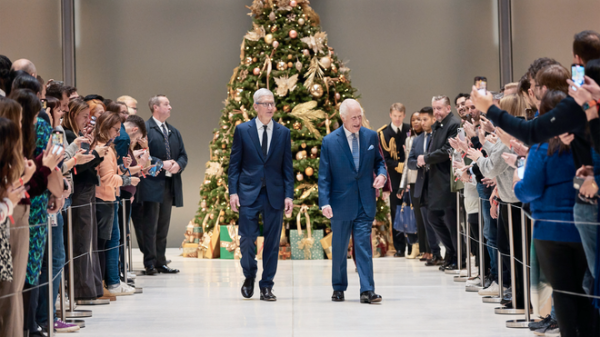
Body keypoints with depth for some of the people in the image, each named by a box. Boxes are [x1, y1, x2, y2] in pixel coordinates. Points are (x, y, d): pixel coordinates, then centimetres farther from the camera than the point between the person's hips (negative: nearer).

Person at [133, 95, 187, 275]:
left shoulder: (174, 132, 19)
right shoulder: (145, 129, -5)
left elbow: (183, 155, 18)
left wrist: (178, 164, -4)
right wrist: (161, 164, -17)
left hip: (170, 184, 7)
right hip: (151, 184, -7)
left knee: (163, 226, 10)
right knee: (150, 226, -4)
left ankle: (160, 262, 14)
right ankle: (150, 263, -1)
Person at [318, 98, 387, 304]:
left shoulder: (371, 136, 4)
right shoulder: (329, 141, -3)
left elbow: (379, 161, 16)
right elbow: (324, 176, -3)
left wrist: (382, 174, -7)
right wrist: (324, 202, -13)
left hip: (365, 202, 1)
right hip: (341, 203, -1)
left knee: (364, 245, -7)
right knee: (339, 248, 10)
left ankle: (367, 290, -8)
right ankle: (339, 288, 23)